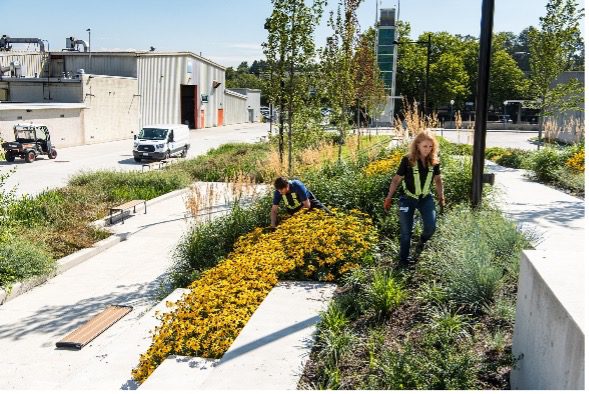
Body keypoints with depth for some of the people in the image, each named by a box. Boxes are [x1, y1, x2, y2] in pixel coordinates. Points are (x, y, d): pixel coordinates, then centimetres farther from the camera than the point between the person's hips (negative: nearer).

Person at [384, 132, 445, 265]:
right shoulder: (407, 160, -14)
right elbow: (396, 180, -7)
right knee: (406, 231, 2)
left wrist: (441, 197, 9)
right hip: (408, 199, -3)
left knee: (431, 227, -11)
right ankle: (403, 259, 19)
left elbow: (438, 180, 11)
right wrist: (389, 198, -8)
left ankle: (421, 242, 24)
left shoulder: (434, 161, -4)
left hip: (426, 199, 3)